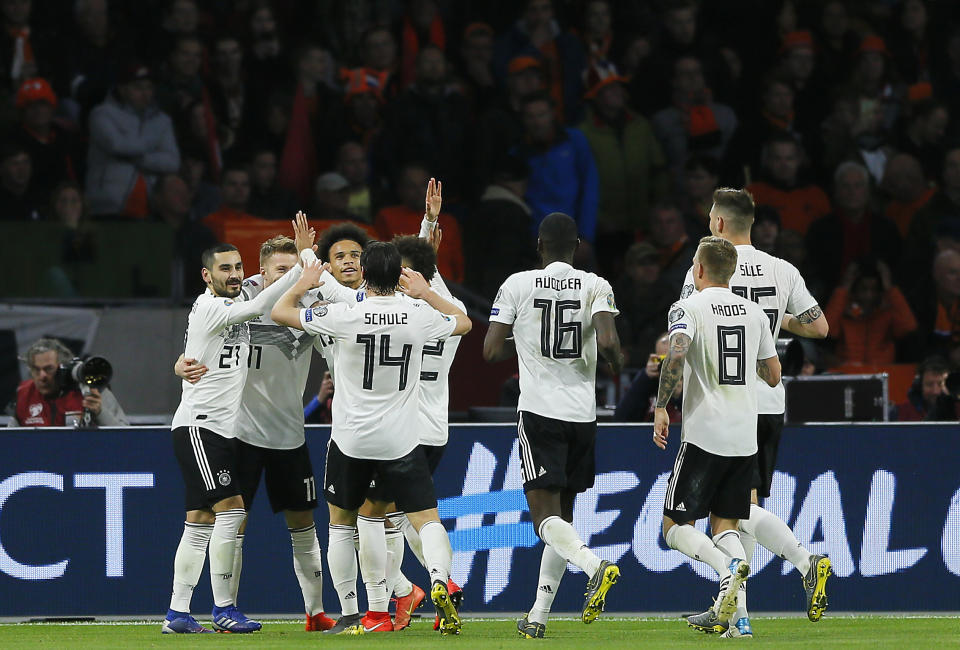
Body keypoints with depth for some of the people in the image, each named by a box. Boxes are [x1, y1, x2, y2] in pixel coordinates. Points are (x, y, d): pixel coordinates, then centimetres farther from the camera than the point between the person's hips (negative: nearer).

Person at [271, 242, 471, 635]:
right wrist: (425, 292, 24)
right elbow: (463, 323, 18)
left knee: (341, 522, 16)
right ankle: (439, 578, -29)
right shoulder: (419, 318, -5)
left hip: (351, 440, -1)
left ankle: (366, 614, 13)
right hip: (401, 441, 1)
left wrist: (304, 283, 17)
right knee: (426, 519, 1)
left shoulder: (344, 317, -13)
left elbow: (279, 312, 0)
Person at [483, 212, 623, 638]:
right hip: (583, 413, 3)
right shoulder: (596, 287, 1)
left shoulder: (517, 285, -1)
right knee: (562, 512, 13)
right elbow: (608, 342, -13)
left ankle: (595, 566, -34)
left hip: (539, 411, -3)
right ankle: (538, 615, 12)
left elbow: (491, 351, -1)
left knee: (546, 516, -6)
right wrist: (617, 362, 9)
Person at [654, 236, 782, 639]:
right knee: (724, 524, 12)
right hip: (746, 438, 5)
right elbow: (773, 375, 15)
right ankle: (731, 616, -5)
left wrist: (660, 407, -15)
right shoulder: (754, 313, 11)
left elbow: (676, 353, -23)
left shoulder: (688, 308, -4)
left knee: (676, 526, 1)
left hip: (704, 435, -5)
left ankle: (728, 566, -27)